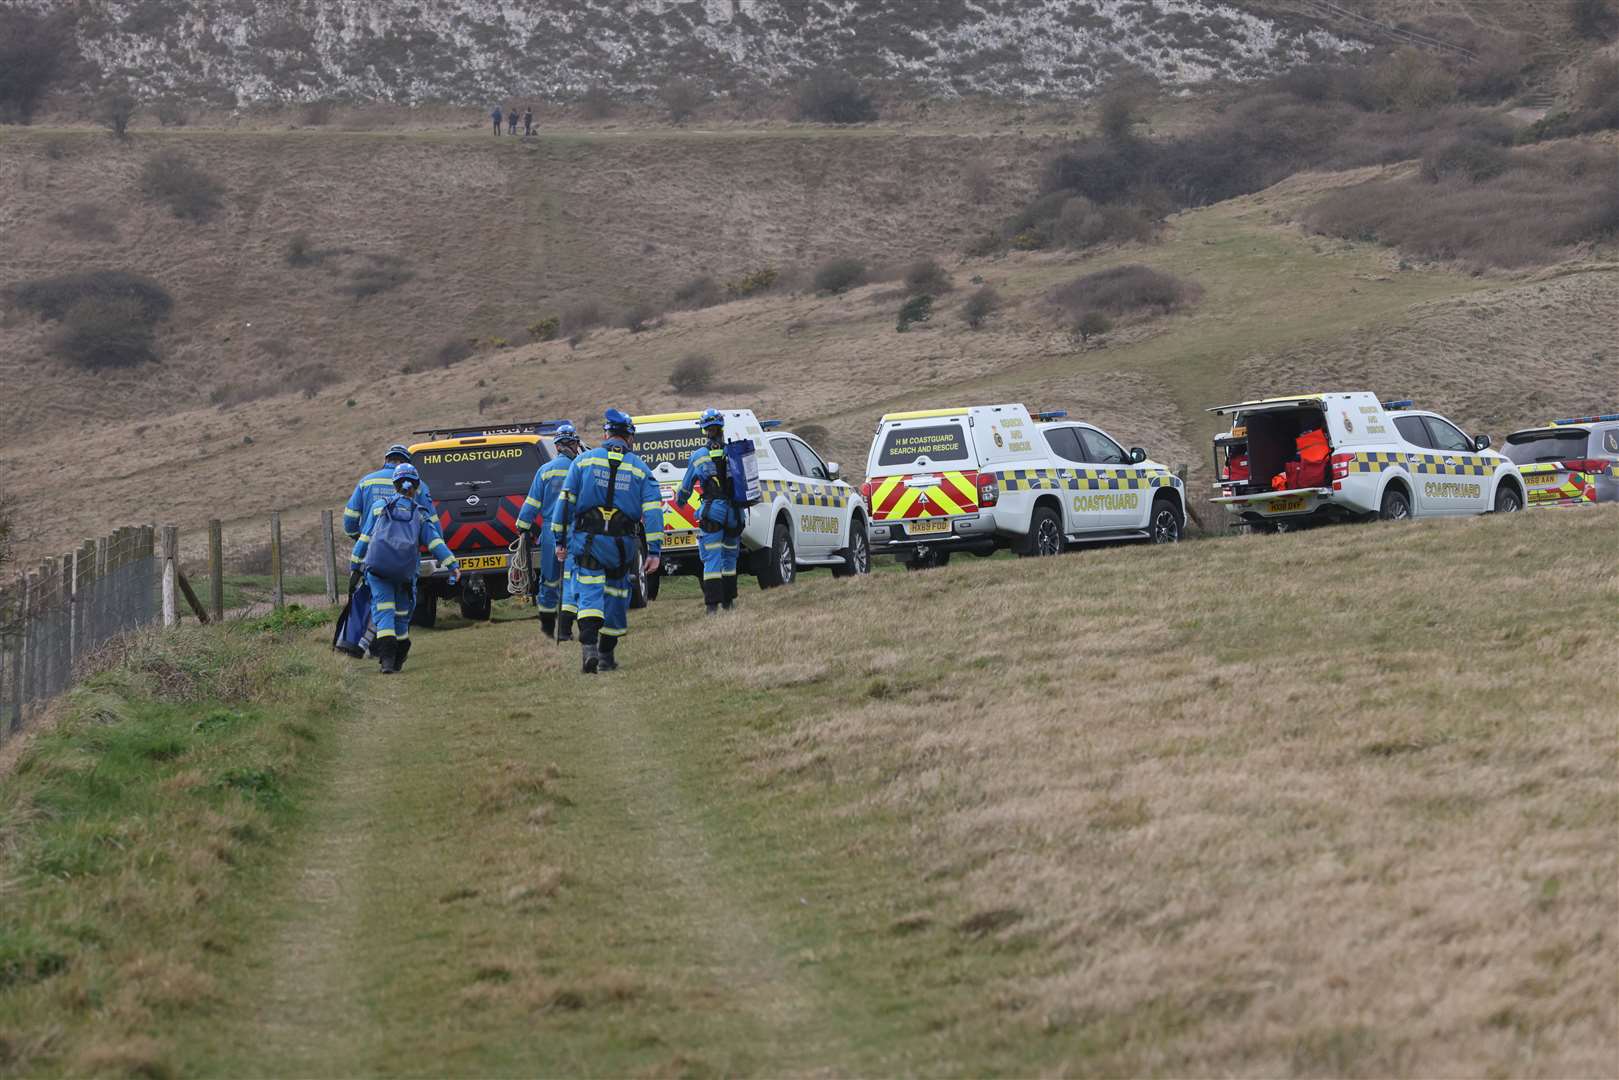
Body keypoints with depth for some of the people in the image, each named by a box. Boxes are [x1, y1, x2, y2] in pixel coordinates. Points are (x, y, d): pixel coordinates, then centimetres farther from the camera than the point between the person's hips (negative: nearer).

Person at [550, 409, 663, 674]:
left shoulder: (584, 460, 4)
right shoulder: (640, 468, 7)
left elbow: (565, 501, 1)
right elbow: (653, 511, -1)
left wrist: (560, 540, 6)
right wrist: (654, 551, -2)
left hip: (587, 541, -1)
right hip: (622, 543, 1)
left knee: (589, 593, -7)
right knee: (616, 595, 14)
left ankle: (589, 645, -30)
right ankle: (607, 654, 20)